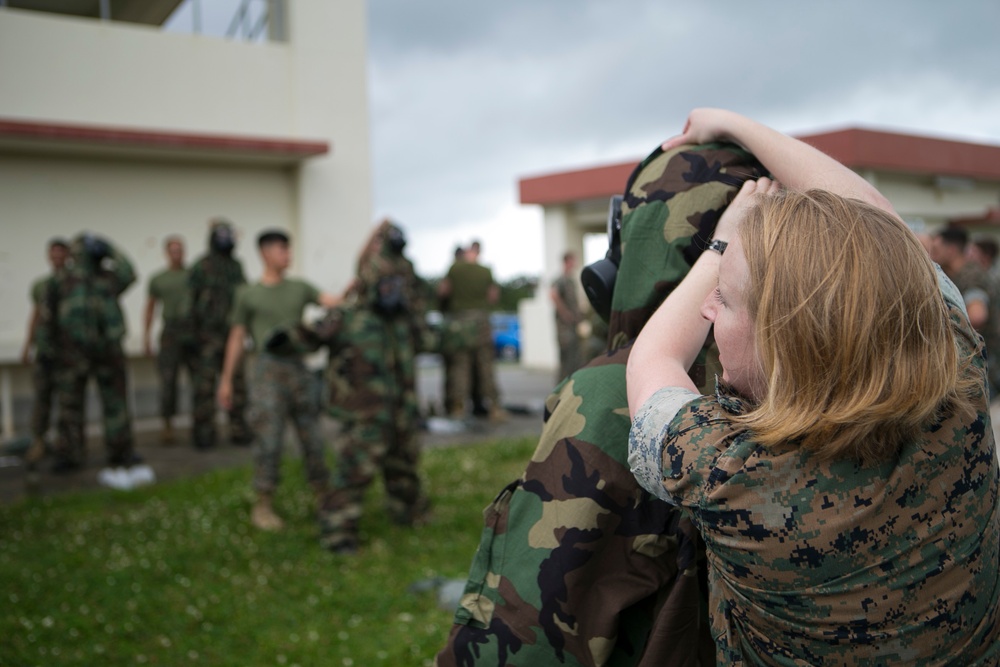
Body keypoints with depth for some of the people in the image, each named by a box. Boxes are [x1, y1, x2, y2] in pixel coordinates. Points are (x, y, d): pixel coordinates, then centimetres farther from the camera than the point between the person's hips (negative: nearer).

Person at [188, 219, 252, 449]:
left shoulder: (236, 266, 12)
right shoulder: (201, 267, -5)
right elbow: (191, 301, -8)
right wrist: (195, 334, -13)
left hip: (232, 335, 5)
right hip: (209, 335, -5)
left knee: (237, 383, 5)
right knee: (206, 385, -2)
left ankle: (238, 430, 12)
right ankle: (203, 433, 5)